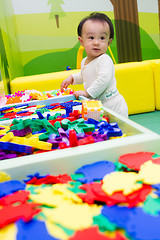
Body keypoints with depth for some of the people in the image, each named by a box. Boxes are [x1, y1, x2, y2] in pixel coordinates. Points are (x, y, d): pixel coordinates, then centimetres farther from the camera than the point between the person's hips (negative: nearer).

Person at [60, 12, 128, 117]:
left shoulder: (105, 60, -18)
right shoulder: (85, 61, 11)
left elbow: (104, 79, -31)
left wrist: (87, 93, -25)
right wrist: (72, 78, 23)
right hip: (98, 106, 8)